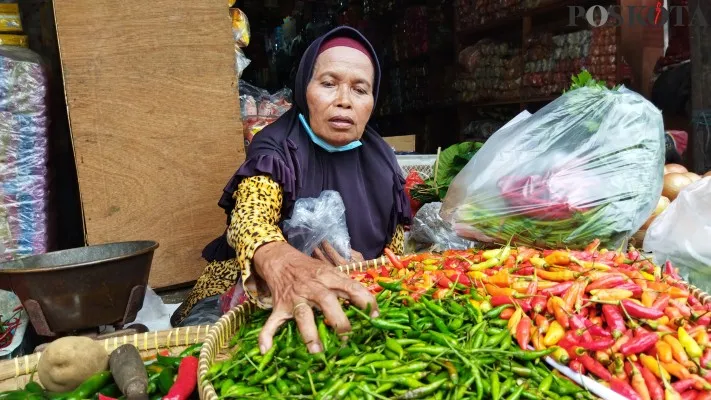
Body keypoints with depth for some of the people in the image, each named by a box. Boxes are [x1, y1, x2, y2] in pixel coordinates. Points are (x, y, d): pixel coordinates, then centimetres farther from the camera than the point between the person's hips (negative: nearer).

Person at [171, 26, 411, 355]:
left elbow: (398, 246, 8)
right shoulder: (276, 149, -11)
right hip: (257, 294, -3)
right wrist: (281, 263, -55)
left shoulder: (380, 160, 2)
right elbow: (249, 219, -32)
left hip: (358, 293, 3)